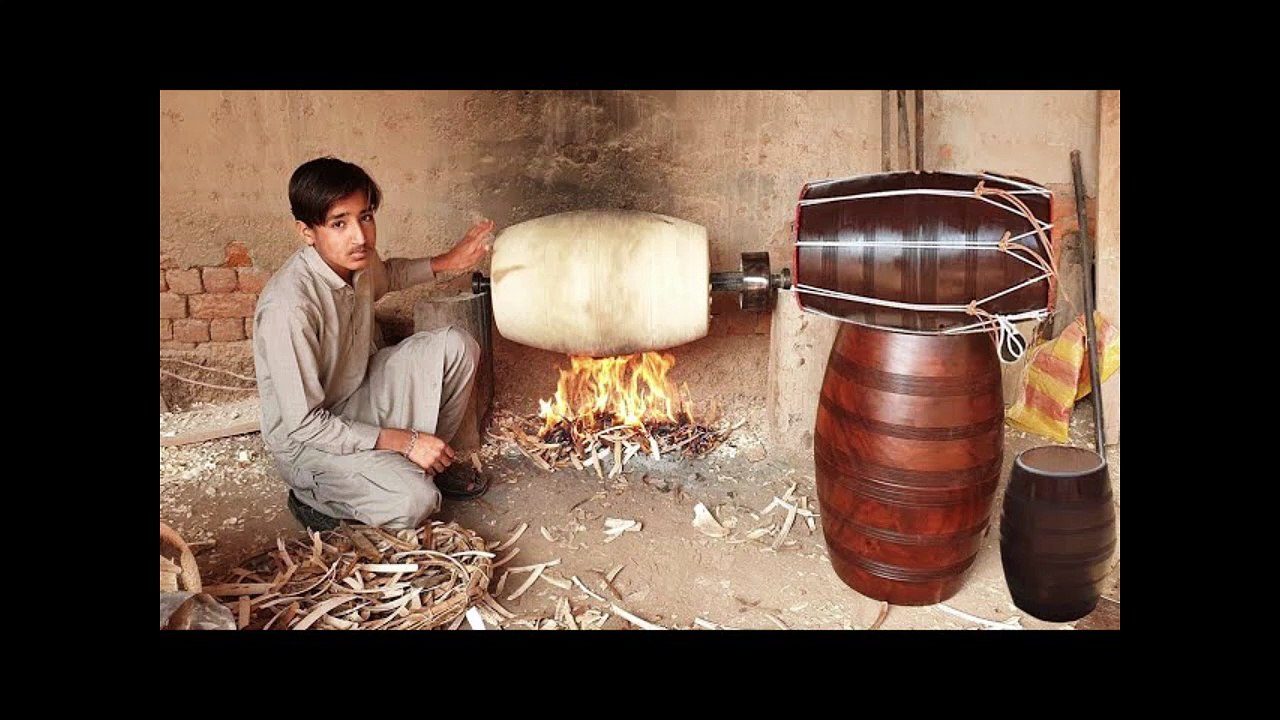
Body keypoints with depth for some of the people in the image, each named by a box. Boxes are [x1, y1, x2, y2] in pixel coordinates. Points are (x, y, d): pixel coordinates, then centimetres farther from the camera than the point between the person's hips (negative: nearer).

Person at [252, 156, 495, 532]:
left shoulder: (357, 258, -10)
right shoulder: (288, 307, -33)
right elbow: (304, 424, -27)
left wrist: (445, 262, 9)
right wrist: (403, 441, -25)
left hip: (358, 395, 8)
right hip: (306, 439, -7)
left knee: (455, 345, -8)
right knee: (415, 501, -27)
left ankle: (431, 460, 8)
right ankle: (315, 496, 1)